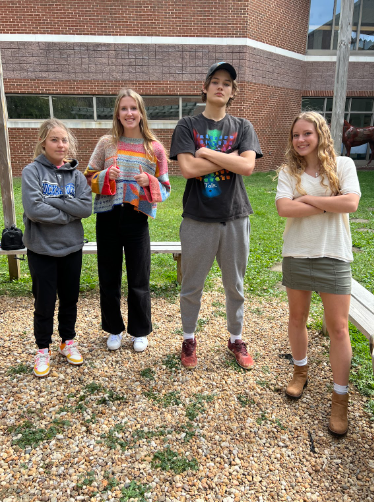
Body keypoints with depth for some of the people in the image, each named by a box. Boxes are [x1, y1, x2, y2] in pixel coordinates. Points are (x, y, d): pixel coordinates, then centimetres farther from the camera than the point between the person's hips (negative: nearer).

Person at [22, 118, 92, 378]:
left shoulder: (76, 174, 2)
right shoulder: (32, 172, -7)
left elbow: (86, 208, -12)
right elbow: (34, 209, -20)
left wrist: (52, 201, -17)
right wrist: (67, 213, -13)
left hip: (71, 248, 3)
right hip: (41, 249, -3)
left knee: (70, 299, 15)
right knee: (45, 303, 9)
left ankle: (68, 341, 35)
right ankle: (43, 349, 28)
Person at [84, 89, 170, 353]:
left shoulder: (155, 148, 2)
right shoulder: (106, 143, 5)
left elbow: (165, 187, 5)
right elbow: (89, 179, 8)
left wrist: (149, 182, -15)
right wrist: (106, 176, -12)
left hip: (137, 219, -1)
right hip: (108, 217, 2)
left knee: (139, 280, 7)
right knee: (109, 278, 10)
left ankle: (140, 331, 27)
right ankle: (114, 329, 30)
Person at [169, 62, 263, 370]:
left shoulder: (243, 127, 7)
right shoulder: (188, 126, 2)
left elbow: (247, 166, -10)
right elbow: (188, 168, -13)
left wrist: (206, 152, -11)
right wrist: (231, 156, -10)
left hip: (235, 218, 2)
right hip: (198, 219, -1)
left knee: (235, 285, 14)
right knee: (192, 285, 10)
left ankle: (236, 339, 33)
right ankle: (189, 339, 31)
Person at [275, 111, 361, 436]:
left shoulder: (343, 165, -2)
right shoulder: (289, 171, 1)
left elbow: (351, 203, -17)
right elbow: (284, 208, -16)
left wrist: (308, 199, -13)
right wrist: (329, 204, -15)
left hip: (334, 256, -1)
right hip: (297, 255, 2)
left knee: (338, 327, 1)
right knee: (298, 317, 15)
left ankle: (341, 397, 16)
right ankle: (301, 371, 39)